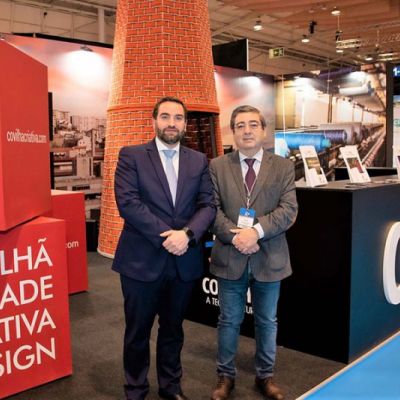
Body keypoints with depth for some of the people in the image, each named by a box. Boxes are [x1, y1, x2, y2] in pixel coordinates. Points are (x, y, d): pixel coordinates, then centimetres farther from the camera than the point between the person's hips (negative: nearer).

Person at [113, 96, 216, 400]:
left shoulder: (199, 161, 8)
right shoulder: (131, 156, -2)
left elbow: (208, 205, 1)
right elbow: (127, 202, -13)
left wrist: (187, 233, -17)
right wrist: (165, 236, -18)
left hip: (184, 260, 3)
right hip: (142, 260, -3)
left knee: (173, 328, 18)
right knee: (138, 331, 11)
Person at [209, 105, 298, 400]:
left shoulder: (283, 167, 1)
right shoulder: (217, 166, 2)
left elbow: (289, 209, -8)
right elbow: (213, 209, -4)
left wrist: (256, 230, -21)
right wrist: (235, 235, -19)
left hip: (269, 257, 1)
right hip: (230, 257, 0)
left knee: (267, 321, 15)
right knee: (229, 321, 12)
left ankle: (265, 376, 33)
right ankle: (226, 376, 30)